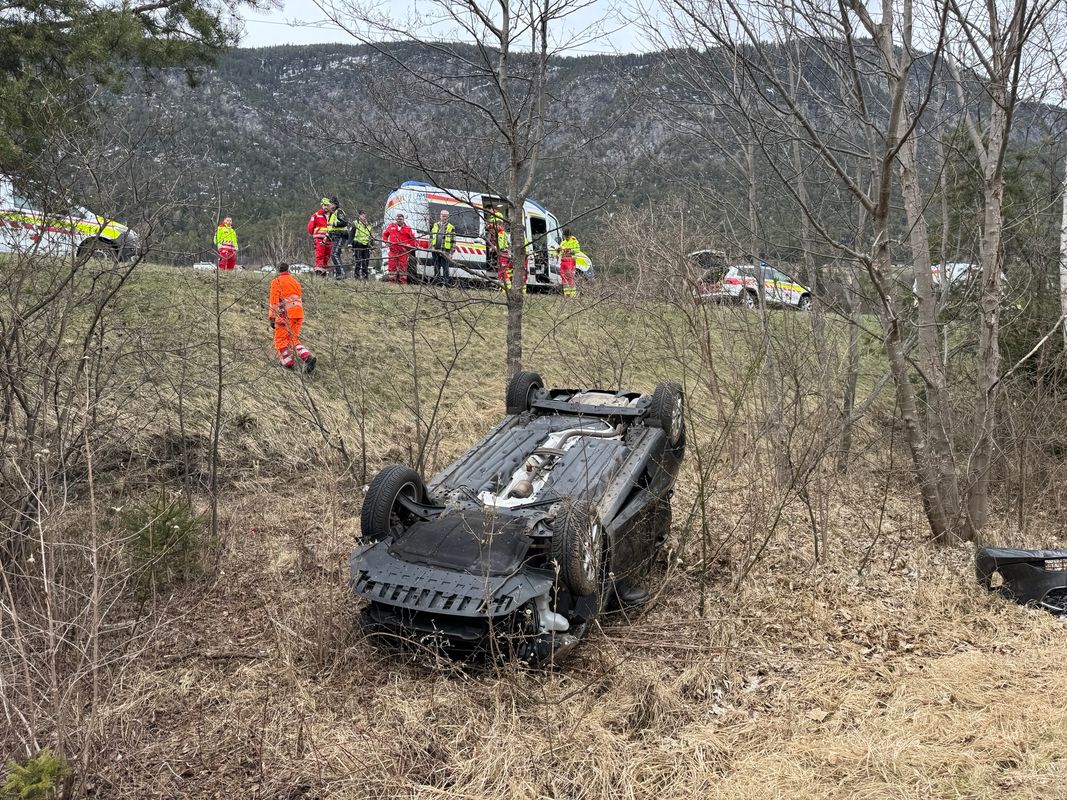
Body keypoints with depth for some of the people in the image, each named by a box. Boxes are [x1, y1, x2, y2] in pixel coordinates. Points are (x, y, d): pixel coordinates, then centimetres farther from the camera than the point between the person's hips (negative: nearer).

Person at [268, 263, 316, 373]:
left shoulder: (276, 282, 0)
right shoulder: (295, 281, 21)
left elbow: (274, 301, -7)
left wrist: (272, 318, -7)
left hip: (286, 314, -6)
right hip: (299, 314, 6)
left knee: (280, 339, 6)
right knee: (293, 339, 13)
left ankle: (288, 362, 0)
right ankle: (307, 357, -9)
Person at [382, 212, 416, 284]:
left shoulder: (407, 228, 4)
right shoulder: (391, 226, 10)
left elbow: (412, 238, 8)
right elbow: (385, 234, 21)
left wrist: (410, 246, -3)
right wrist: (386, 241, 8)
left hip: (403, 251, -2)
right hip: (393, 250, 2)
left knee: (403, 266, -1)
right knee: (392, 265, 2)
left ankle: (403, 281, 5)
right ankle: (392, 280, 7)